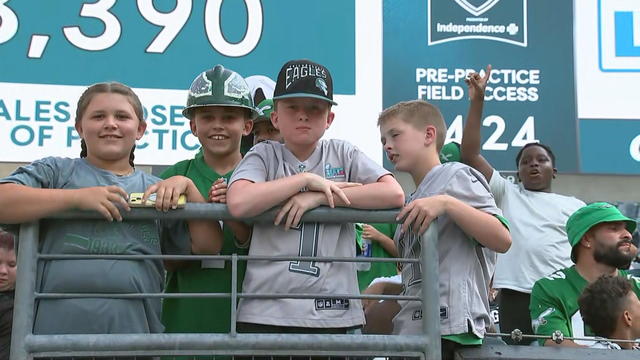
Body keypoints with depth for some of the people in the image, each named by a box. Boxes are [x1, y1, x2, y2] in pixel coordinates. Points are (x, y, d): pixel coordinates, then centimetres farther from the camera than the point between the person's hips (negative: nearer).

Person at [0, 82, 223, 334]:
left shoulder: (158, 191, 14)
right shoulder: (54, 172, 9)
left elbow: (208, 246, 8)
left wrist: (187, 186, -3)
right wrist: (77, 197, -13)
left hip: (134, 328, 2)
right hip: (56, 327, -1)